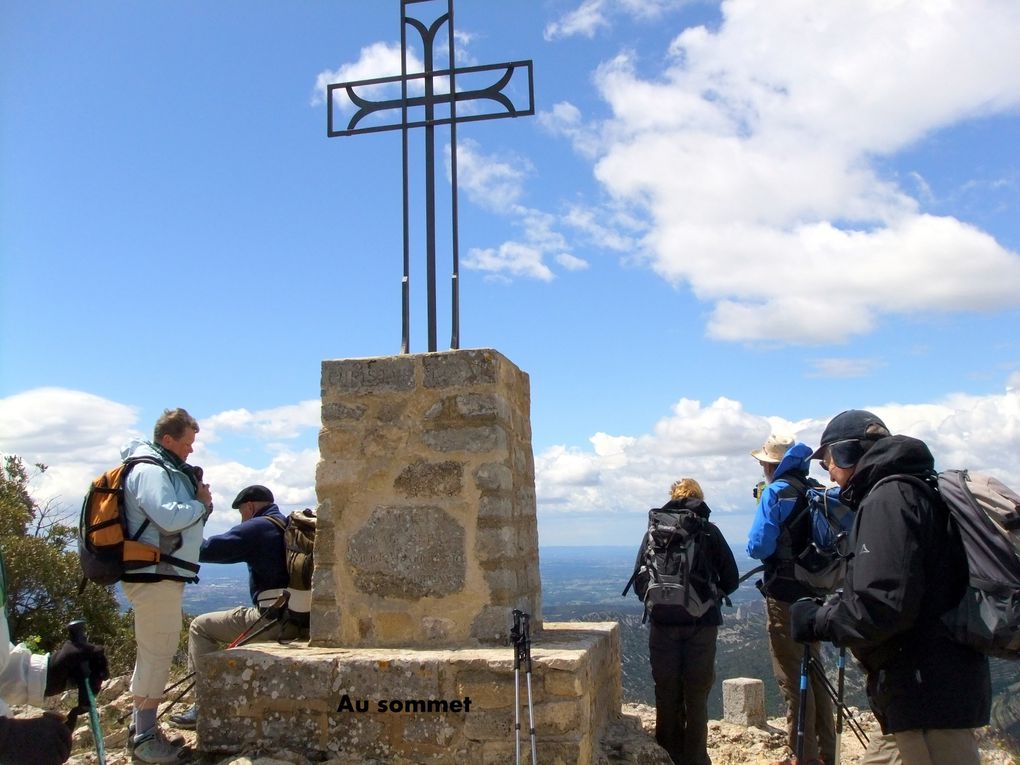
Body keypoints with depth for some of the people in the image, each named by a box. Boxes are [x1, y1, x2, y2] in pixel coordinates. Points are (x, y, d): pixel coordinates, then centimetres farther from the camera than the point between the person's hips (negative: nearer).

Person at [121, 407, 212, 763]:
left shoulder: (167, 470, 17)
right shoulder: (150, 471, -15)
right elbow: (170, 517, -28)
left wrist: (198, 499, -1)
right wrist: (201, 502, -12)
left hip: (162, 576, 11)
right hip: (154, 576, -11)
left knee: (153, 654, 17)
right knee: (156, 654, -6)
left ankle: (141, 728, 26)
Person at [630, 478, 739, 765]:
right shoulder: (709, 530, 1)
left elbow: (639, 581, -1)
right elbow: (730, 579, -1)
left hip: (664, 622, 1)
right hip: (702, 623, 0)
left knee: (667, 694, 10)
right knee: (697, 696, 8)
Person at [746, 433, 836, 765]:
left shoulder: (776, 492, -14)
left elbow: (758, 547, -18)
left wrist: (758, 547, 2)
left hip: (785, 595, -7)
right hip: (814, 592, 7)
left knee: (792, 677, 1)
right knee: (814, 671, 17)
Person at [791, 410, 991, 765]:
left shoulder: (888, 498, -15)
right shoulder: (918, 490, 16)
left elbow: (884, 605, -24)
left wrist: (818, 621, -10)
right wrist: (832, 608, 12)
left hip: (928, 693, -10)